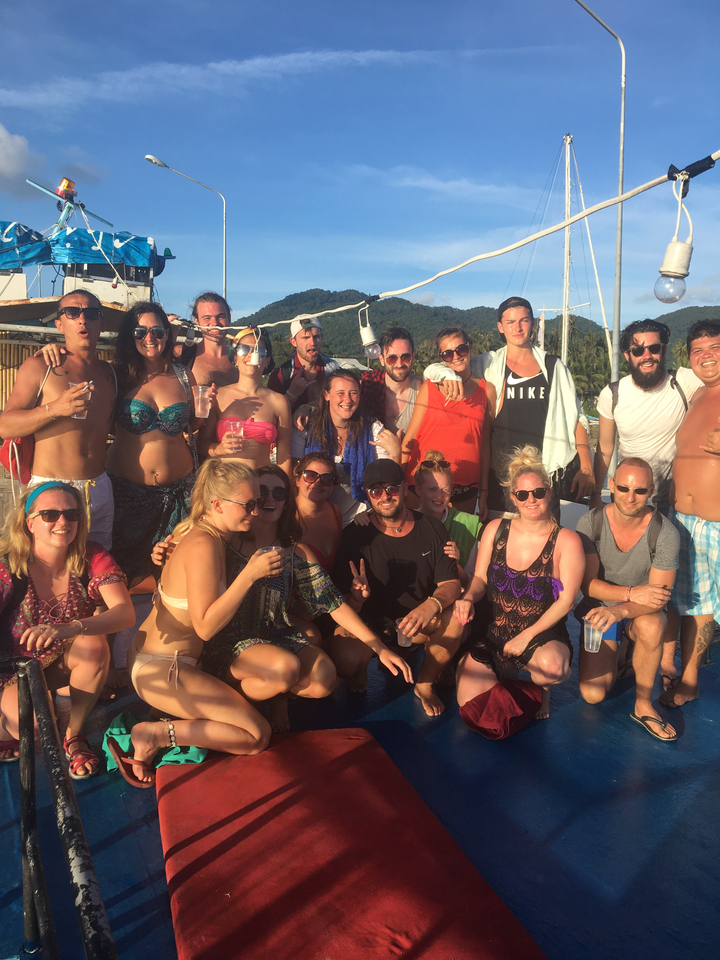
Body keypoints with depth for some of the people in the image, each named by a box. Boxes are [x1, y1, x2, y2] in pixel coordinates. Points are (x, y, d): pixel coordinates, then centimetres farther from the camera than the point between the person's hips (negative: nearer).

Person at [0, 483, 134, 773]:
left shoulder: (93, 559, -17)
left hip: (65, 663, 2)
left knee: (95, 645, -31)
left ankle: (74, 736, -8)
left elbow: (126, 612, -32)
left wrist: (70, 628, -49)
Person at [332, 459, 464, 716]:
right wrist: (357, 596, -37)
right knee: (345, 658, -33)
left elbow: (451, 584, -8)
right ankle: (360, 670, 10)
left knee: (456, 617, -27)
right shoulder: (356, 534, -12)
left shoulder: (431, 529, -5)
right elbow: (343, 601, -12)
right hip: (370, 624, -2)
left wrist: (432, 605, -31)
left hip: (417, 626, 3)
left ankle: (425, 685, 1)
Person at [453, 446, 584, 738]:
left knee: (553, 666, -39)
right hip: (493, 634, 2)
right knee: (471, 709, -17)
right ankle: (505, 676, 21)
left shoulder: (566, 541, -8)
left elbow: (566, 599, -9)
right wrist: (468, 598, -15)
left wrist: (528, 636, -15)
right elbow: (480, 578, 9)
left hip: (543, 635, -2)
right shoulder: (496, 530, 2)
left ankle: (538, 688, 4)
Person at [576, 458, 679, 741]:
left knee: (651, 626, -39)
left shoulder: (665, 533, -20)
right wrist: (632, 593, -34)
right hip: (601, 609, 1)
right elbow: (588, 584, -16)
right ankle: (618, 650, 24)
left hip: (642, 611, -1)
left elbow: (658, 598, -22)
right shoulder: (591, 523, -16)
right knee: (592, 695, -10)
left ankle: (643, 706, -15)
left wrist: (620, 611, -41)